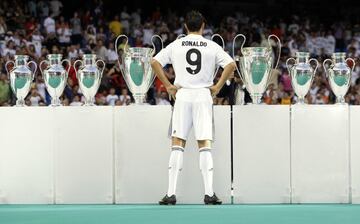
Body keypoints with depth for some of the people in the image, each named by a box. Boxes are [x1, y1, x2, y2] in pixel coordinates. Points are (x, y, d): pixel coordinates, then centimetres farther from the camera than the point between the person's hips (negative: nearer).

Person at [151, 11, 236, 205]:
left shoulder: (176, 45, 4)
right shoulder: (212, 47, 2)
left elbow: (155, 62, 0)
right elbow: (231, 65, -6)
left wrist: (168, 86, 2)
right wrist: (217, 87, 0)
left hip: (182, 95, 0)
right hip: (204, 95, 0)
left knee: (177, 145, 2)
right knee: (205, 145, 1)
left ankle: (171, 193, -4)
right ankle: (209, 193, -5)